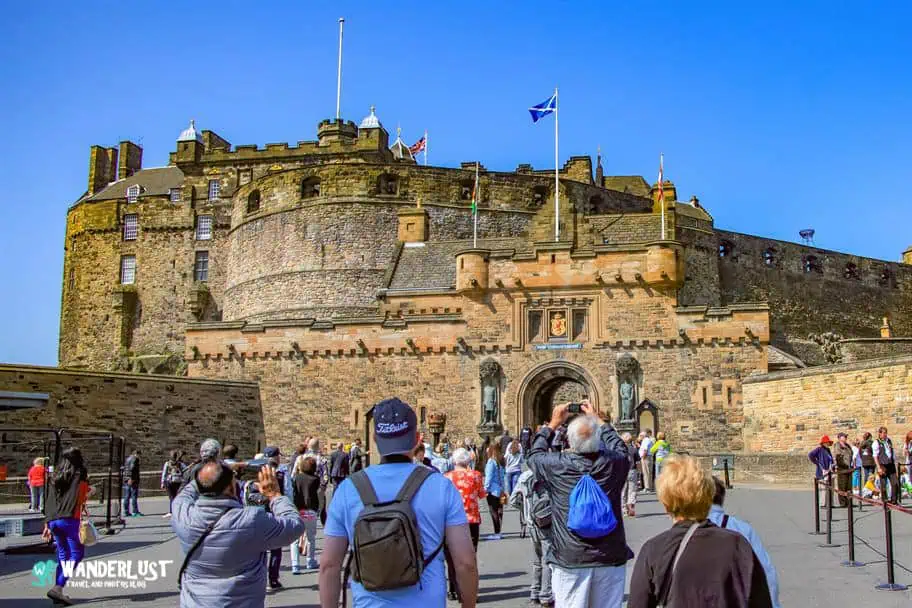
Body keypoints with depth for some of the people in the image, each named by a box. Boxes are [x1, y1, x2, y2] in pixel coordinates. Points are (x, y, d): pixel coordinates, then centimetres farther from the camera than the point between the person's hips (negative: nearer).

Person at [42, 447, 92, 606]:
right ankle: (58, 588, -16)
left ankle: (58, 591, 8)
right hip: (70, 520, -7)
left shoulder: (55, 478, 18)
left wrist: (47, 524, 19)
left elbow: (50, 502, 17)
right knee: (77, 553, -3)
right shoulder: (79, 476, 2)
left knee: (63, 555, 14)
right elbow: (81, 500, -9)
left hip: (53, 520, 7)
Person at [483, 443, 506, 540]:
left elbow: (488, 477, -14)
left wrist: (486, 488, -9)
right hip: (499, 490, 8)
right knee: (498, 510, 11)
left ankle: (496, 533, -3)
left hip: (492, 490, -8)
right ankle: (498, 532, 17)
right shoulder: (500, 461, 9)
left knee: (493, 511, -4)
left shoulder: (491, 461, -14)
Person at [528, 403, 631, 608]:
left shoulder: (557, 465, -10)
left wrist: (553, 423, 22)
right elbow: (620, 447, 18)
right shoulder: (613, 462, -7)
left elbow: (534, 455, 13)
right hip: (610, 558, 2)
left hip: (569, 559, -1)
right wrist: (598, 420, 28)